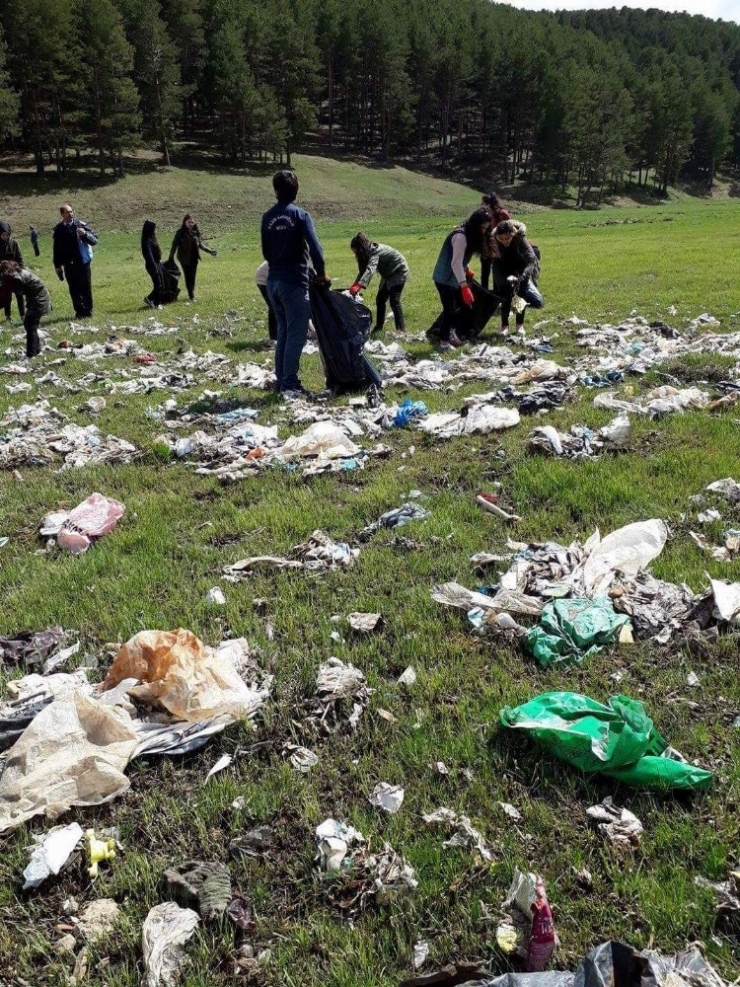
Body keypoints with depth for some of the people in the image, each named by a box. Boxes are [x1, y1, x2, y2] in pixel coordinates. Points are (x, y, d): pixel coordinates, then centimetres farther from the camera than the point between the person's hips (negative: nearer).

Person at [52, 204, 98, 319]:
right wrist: (57, 265, 11)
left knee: (86, 288, 2)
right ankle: (80, 312, 8)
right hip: (69, 265, 1)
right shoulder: (58, 230, 5)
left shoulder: (81, 225, 1)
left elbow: (94, 240, -1)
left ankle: (88, 311, 11)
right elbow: (57, 249, 12)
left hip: (83, 262, -1)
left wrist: (85, 234, -20)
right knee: (74, 289, 2)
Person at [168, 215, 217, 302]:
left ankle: (192, 294, 18)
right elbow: (174, 245, -5)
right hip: (184, 258, -4)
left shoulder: (196, 232, 5)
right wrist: (171, 258, -11)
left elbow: (200, 244, 14)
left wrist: (210, 251, 9)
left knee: (192, 276, 8)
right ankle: (191, 295, 1)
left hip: (194, 258, 4)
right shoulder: (180, 233, -6)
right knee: (188, 276, -3)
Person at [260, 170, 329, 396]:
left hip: (273, 281, 6)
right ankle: (290, 383, -5)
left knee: (283, 331, 15)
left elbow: (265, 252, 14)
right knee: (296, 333, -3)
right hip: (294, 282, -6)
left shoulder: (267, 217, 8)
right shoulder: (300, 215, -9)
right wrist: (321, 272, -3)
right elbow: (315, 247, -16)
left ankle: (281, 381, 18)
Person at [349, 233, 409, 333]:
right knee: (380, 299, 7)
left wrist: (359, 285, -56)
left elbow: (370, 269, -45)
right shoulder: (369, 252, -4)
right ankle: (378, 327, 14)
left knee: (394, 301, -17)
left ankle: (401, 330, -16)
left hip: (399, 271, -10)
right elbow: (363, 271, -1)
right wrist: (354, 286, -15)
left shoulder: (375, 251, -31)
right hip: (388, 274, 10)